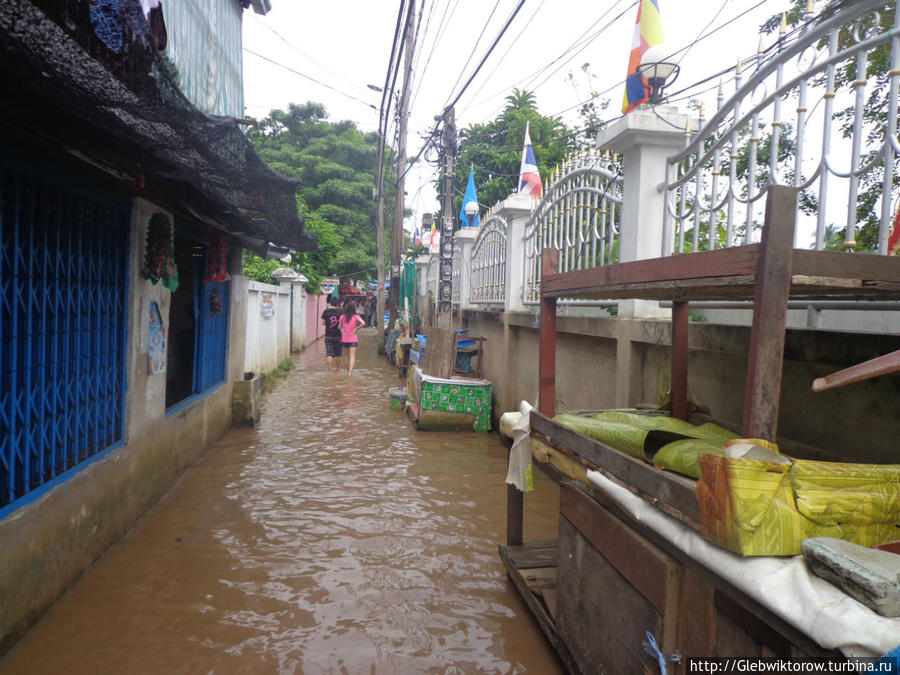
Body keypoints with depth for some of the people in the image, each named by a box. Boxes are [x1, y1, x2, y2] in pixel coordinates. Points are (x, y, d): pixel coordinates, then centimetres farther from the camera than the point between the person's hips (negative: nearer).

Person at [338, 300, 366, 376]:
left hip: (344, 339, 3)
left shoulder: (342, 317, 0)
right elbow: (363, 323, -20)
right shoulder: (356, 316, -7)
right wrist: (356, 329, -9)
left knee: (347, 356, 18)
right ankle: (350, 371, -19)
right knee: (352, 356, -5)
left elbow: (340, 327, 4)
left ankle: (348, 371, 28)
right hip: (353, 339, -3)